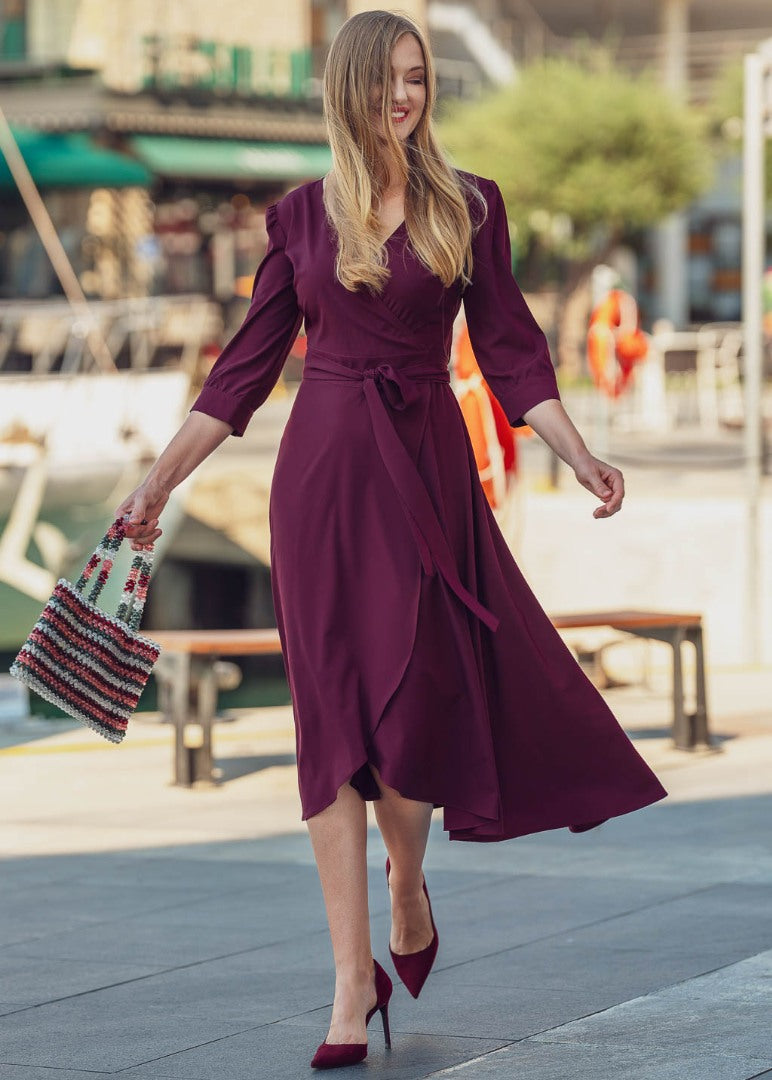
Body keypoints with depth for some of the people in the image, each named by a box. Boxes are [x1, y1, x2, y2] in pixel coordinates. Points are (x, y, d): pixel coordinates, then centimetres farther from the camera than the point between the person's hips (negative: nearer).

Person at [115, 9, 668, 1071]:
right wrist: (160, 479, 7)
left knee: (415, 693, -7)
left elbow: (510, 350, 5)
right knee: (334, 712, -2)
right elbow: (248, 364, 9)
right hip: (322, 468, 1)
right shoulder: (301, 215, 7)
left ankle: (408, 886, 26)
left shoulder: (468, 206, 5)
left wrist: (581, 456, -6)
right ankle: (355, 978, 1)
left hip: (427, 465, -1)